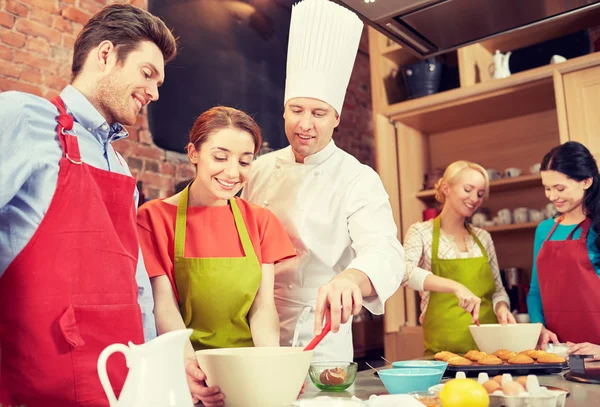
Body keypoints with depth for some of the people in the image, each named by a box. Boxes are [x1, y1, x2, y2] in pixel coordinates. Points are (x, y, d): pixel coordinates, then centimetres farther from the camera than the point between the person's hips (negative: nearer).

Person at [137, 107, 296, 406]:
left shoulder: (260, 221, 7)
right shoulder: (155, 218, -1)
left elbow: (263, 306, 0)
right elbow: (164, 307, -8)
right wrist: (191, 365, -25)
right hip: (191, 378, -3)